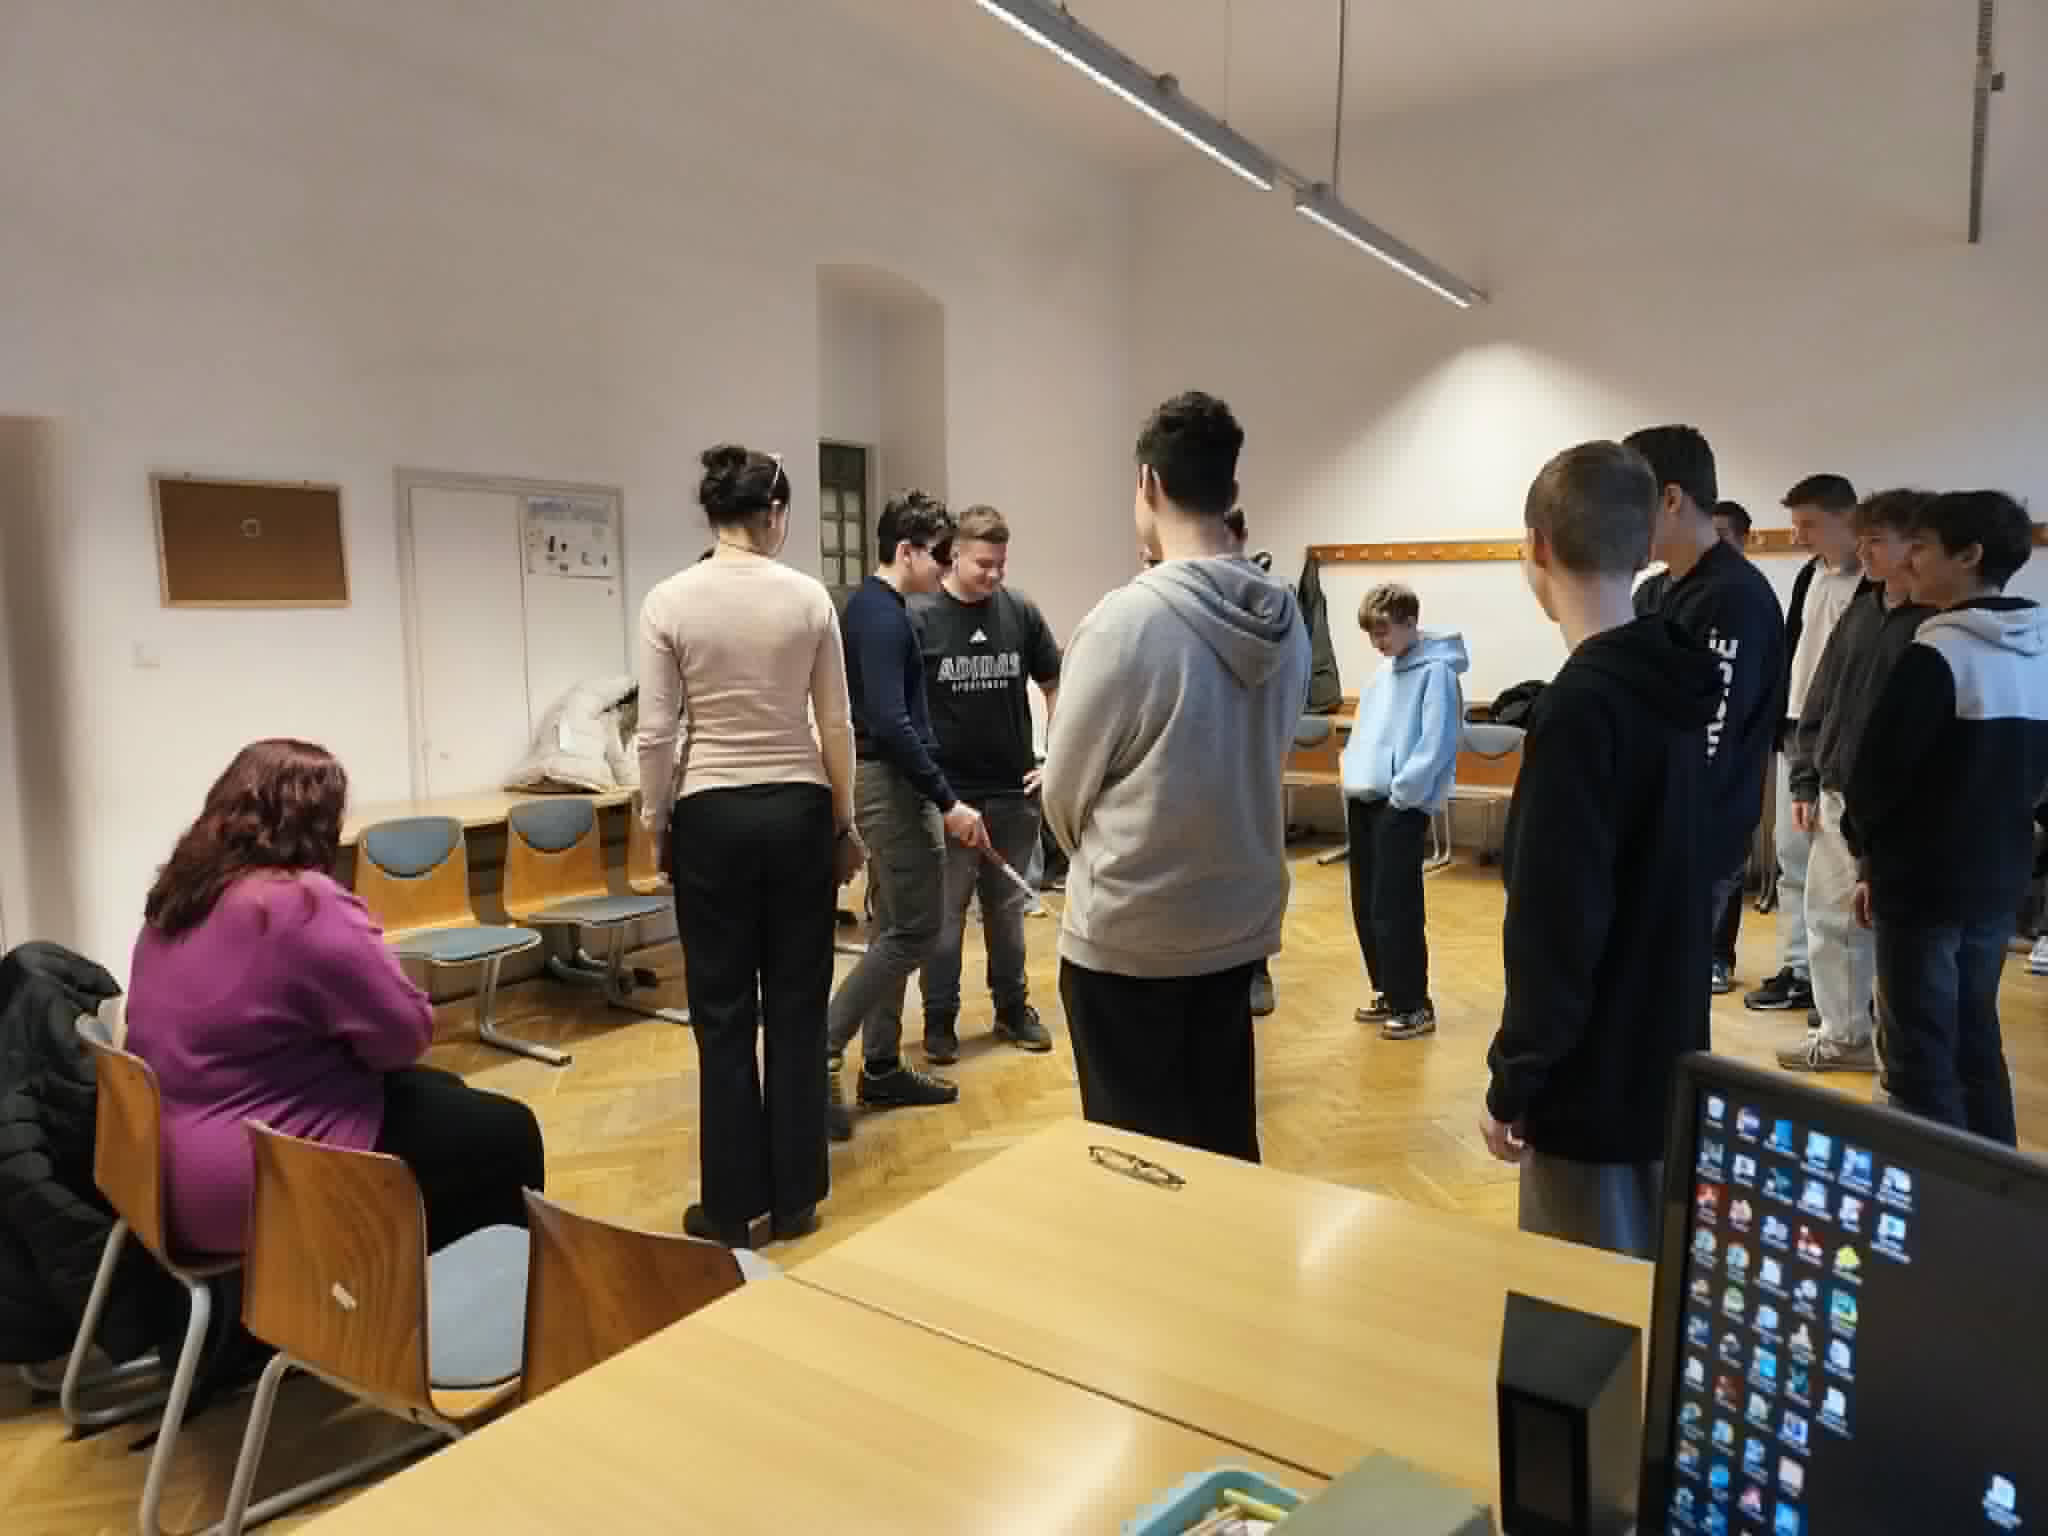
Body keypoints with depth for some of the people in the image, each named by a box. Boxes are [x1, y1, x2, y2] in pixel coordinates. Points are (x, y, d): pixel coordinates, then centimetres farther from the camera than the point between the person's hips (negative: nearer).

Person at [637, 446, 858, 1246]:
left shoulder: (670, 601, -7)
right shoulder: (809, 596, -4)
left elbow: (655, 734, -7)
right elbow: (836, 726, -1)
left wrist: (656, 823, 7)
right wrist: (845, 823, 9)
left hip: (713, 816, -1)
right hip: (798, 812, 1)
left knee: (723, 1014, 9)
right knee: (798, 1009, 11)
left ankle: (732, 1206, 19)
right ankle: (795, 1198, 21)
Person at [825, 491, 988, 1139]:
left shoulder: (871, 607, 15)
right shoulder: (882, 615, -17)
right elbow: (891, 723, -25)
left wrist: (935, 796, 21)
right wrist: (948, 802, -22)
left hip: (884, 781, 10)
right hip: (891, 783, -10)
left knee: (895, 930, 13)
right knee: (915, 932, -6)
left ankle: (881, 1068, 20)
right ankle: (819, 1051, -3)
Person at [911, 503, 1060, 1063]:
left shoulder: (1021, 611, -1)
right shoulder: (917, 617, -9)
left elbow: (1056, 687, 10)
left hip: (1014, 790, 3)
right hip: (945, 794, -3)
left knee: (1008, 909, 16)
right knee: (943, 912, 7)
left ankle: (1013, 1007, 30)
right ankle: (940, 1017, 21)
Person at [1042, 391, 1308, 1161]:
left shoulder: (1127, 617, -19)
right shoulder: (1286, 618, -3)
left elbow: (1064, 792, -8)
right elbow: (1267, 760, 8)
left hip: (1127, 933, -5)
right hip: (1241, 920, 6)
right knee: (1226, 1137, 20)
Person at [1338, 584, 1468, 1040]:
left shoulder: (1436, 671, -10)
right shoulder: (1384, 673, 16)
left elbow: (1436, 745, -17)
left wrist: (1400, 793, -17)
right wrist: (1352, 774, 12)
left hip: (1401, 806, -8)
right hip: (1363, 803, 8)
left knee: (1394, 910, -5)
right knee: (1366, 907, 12)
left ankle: (1414, 1006, 7)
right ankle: (1387, 992, 26)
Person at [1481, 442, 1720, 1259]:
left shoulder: (1581, 705, -22)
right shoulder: (1672, 687, 6)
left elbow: (1554, 923, -23)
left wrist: (1512, 1081, -14)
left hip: (1595, 1076, -9)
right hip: (1665, 1055, 9)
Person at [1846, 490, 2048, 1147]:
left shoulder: (1936, 655, -18)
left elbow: (1877, 772, -15)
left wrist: (1868, 845, 3)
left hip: (1923, 882, -8)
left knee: (1919, 1056, 1)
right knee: (1977, 1041, 18)